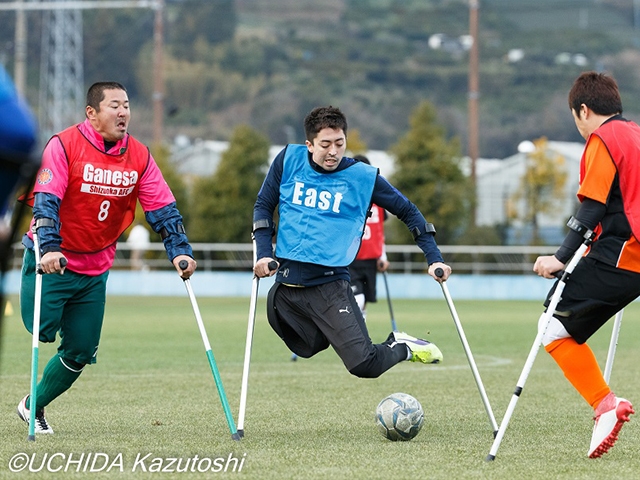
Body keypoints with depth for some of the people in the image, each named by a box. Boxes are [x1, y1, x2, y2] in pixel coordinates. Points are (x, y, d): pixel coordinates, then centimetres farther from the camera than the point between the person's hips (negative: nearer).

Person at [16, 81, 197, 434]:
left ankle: (33, 406, 24)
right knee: (43, 330, -18)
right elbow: (46, 201, -24)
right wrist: (49, 249, -37)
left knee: (81, 351, 5)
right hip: (52, 260, -4)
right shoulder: (64, 145, -16)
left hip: (95, 269, 4)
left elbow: (163, 209, -3)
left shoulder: (139, 156, -2)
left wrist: (180, 251, -17)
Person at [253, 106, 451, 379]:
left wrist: (434, 259, -1)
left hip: (330, 285, -3)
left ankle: (400, 347, 11)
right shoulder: (289, 160, 1)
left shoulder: (362, 176, -4)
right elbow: (263, 205, 11)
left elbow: (407, 211, 6)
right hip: (285, 286, 4)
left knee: (363, 365, -18)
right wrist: (263, 252, -2)